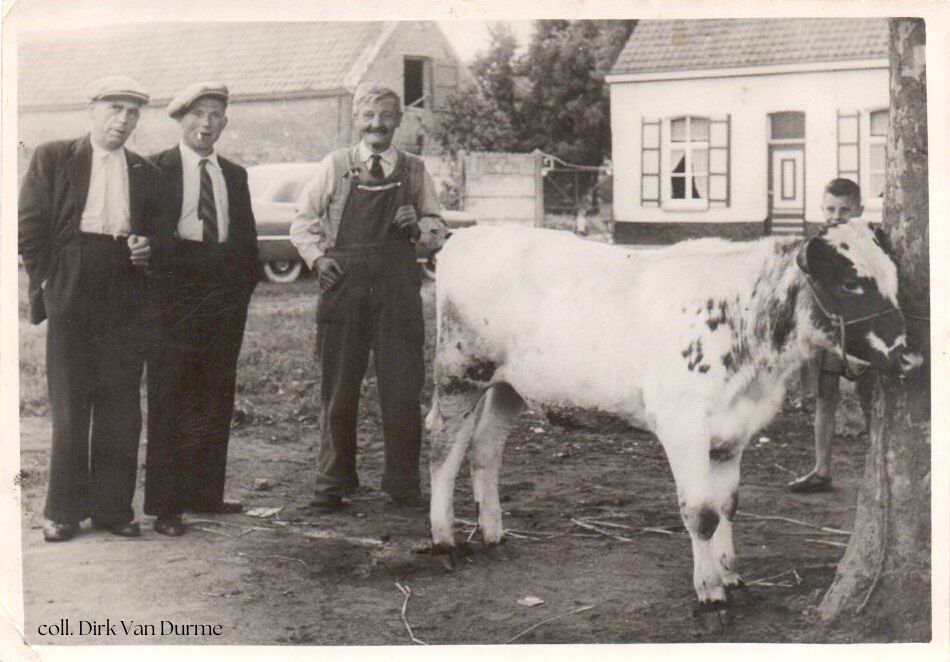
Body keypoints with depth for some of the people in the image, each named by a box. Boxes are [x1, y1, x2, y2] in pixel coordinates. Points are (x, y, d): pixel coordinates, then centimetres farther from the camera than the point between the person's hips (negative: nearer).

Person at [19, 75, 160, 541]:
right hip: (71, 297, -2)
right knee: (69, 408, 0)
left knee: (121, 410, 3)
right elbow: (30, 228, 2)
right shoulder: (52, 159, 6)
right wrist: (48, 281, -4)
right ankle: (64, 510, 9)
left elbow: (156, 232, 21)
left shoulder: (145, 173, 14)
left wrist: (146, 249, -1)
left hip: (126, 304, 3)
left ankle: (113, 507, 11)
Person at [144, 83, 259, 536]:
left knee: (216, 398, 8)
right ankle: (165, 503, -1)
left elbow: (247, 239, 18)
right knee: (169, 400, -5)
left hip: (225, 299, 5)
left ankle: (205, 493, 17)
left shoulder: (235, 176, 16)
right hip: (174, 297, -5)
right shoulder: (156, 170, 1)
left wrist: (243, 284, 5)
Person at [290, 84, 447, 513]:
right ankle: (333, 483, 15)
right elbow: (302, 222, 10)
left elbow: (439, 233, 15)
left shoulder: (415, 172, 10)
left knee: (403, 392, 1)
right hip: (343, 289, -1)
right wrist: (317, 256, -7)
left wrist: (419, 225, -7)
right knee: (338, 391, 4)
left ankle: (403, 485, 12)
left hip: (398, 292, 1)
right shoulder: (335, 167, 6)